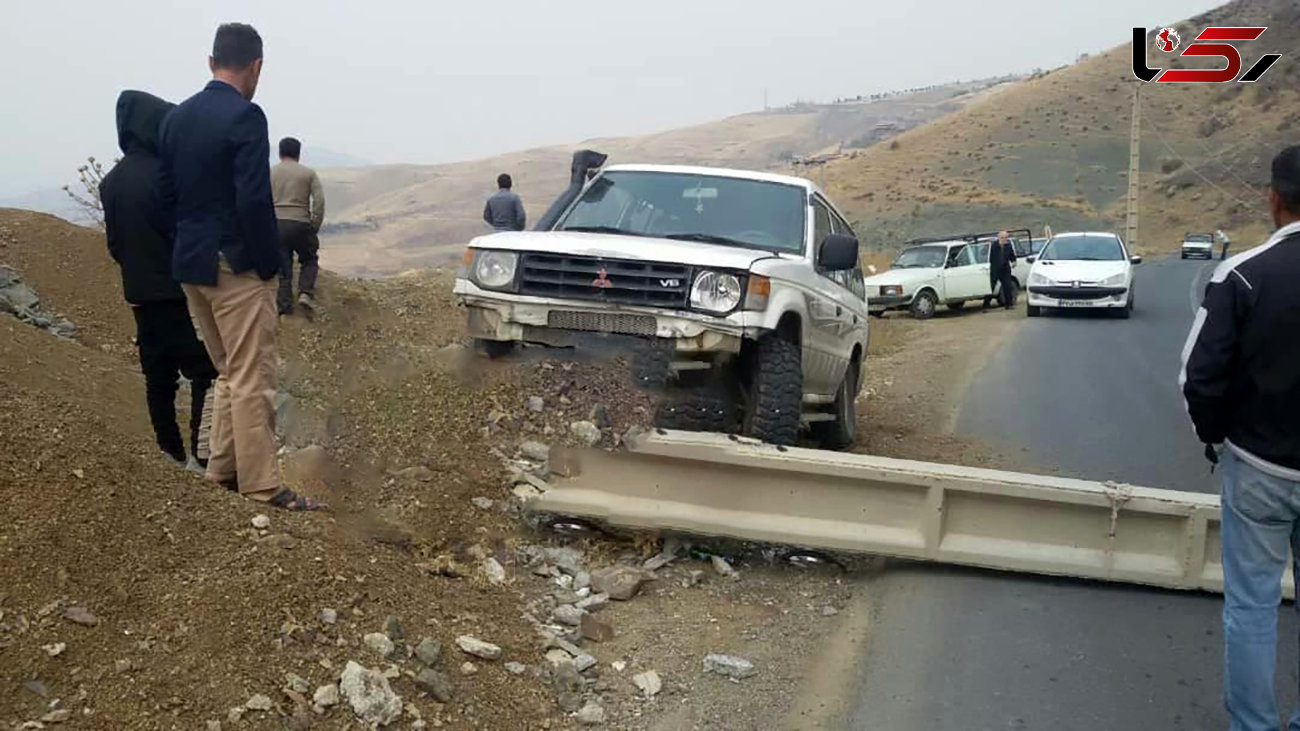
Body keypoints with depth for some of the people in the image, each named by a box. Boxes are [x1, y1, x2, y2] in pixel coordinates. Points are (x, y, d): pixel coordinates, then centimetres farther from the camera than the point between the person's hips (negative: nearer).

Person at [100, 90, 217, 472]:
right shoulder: (162, 175, -16)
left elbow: (114, 243, 12)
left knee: (158, 374, 12)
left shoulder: (111, 182, 7)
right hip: (178, 291, -8)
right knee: (205, 369, -3)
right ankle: (202, 454, -6)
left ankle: (171, 451, 18)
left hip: (139, 292, 8)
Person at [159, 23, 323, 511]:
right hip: (237, 267, -8)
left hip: (189, 265, 8)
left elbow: (166, 193, 12)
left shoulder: (175, 118, 10)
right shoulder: (245, 116, -14)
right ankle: (260, 488, 0)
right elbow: (254, 200, -21)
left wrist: (188, 252, 16)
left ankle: (222, 473, 22)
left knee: (229, 374, 18)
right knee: (252, 380, -3)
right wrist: (270, 264, -12)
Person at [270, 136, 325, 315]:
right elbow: (319, 200, -4)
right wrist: (315, 227, 2)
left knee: (282, 266, 9)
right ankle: (305, 293, -1)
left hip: (276, 224, 1)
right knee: (309, 260, 18)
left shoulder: (270, 173, 10)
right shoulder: (308, 173, 6)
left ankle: (284, 304, 6)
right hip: (301, 224, -1)